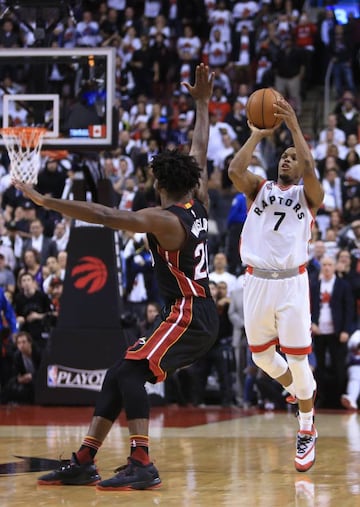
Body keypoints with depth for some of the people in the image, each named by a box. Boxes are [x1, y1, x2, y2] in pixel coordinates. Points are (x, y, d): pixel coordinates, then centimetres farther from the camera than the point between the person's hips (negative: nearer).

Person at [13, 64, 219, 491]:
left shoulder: (165, 220, -15)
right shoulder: (198, 205, 9)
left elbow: (105, 216, -23)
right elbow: (200, 154, 23)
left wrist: (47, 202, -23)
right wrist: (202, 103, 33)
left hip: (187, 315, -10)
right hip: (196, 315, 10)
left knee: (131, 372, -19)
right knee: (119, 375, 8)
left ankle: (141, 466, -26)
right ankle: (82, 463, 8)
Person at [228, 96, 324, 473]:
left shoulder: (309, 195, 5)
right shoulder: (259, 188, 12)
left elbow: (310, 169, -17)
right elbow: (234, 170, -9)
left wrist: (294, 126, -15)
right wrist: (258, 134, -4)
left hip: (291, 282, -3)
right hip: (257, 282, 3)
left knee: (297, 359, -3)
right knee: (261, 356, 12)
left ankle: (307, 433, 11)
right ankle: (297, 388, 43)